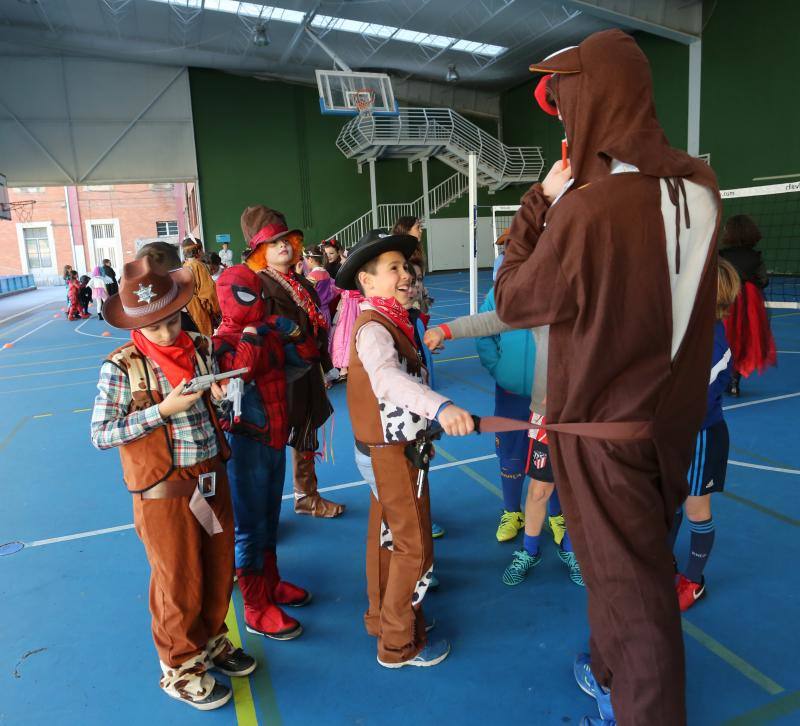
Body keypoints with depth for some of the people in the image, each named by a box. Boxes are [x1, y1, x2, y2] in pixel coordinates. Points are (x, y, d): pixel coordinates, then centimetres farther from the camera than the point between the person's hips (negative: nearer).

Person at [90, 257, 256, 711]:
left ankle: (211, 641, 44)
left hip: (212, 479, 5)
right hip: (164, 491, -5)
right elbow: (101, 435, -13)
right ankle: (181, 668, 35)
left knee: (219, 570, 19)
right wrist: (163, 410, -22)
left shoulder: (201, 349, 1)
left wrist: (221, 396, -10)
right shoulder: (121, 367, -13)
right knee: (179, 584, 11)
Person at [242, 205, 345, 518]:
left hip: (308, 374, 8)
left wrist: (324, 368, 17)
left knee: (306, 439, 19)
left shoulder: (303, 283, 12)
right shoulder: (260, 285, -12)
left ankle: (307, 498, 37)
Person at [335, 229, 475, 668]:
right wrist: (440, 407, -60)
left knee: (386, 535, 22)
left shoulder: (386, 322, 7)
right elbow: (386, 377, -46)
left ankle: (382, 617, 41)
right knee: (414, 549, 4)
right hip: (392, 453, -10)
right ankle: (398, 645, 21)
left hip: (384, 449, 10)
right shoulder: (373, 328, -25)